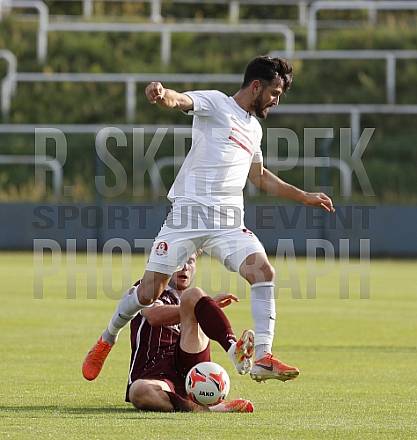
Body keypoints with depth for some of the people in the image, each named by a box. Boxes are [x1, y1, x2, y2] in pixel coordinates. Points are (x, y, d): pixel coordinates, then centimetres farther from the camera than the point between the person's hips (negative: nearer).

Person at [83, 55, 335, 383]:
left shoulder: (254, 128, 23)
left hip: (229, 222, 6)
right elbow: (181, 100, -21)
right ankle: (107, 340, 22)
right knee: (148, 294, -5)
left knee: (264, 272, -20)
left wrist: (304, 197, 39)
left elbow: (260, 177, 39)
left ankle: (263, 359, -21)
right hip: (188, 213, -6)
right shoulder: (214, 103, 1)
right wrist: (163, 94, -45)